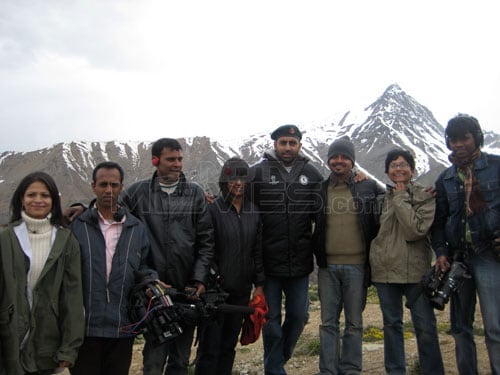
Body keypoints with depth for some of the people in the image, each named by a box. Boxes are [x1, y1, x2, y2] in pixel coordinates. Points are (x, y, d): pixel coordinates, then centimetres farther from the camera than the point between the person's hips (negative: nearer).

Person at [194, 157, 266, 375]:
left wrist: (259, 284, 9)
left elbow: (258, 251, 10)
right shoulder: (212, 210, -10)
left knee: (229, 345, 15)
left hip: (241, 289, 5)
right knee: (210, 347, 2)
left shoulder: (254, 213, 7)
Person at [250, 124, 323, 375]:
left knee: (298, 315, 12)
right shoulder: (258, 172, -3)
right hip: (269, 261, -2)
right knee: (272, 317, 8)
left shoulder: (311, 174, 5)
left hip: (300, 261, 3)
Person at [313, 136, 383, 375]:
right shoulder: (320, 189, 5)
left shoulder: (368, 187, 2)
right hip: (327, 265, 1)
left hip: (356, 265, -1)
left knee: (354, 322, 9)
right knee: (328, 322, 8)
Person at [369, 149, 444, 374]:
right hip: (385, 269, 3)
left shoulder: (425, 196, -2)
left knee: (425, 326, 2)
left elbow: (415, 230, -16)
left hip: (416, 269, -3)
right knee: (391, 324, 12)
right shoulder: (381, 196, 8)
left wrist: (401, 198, -10)